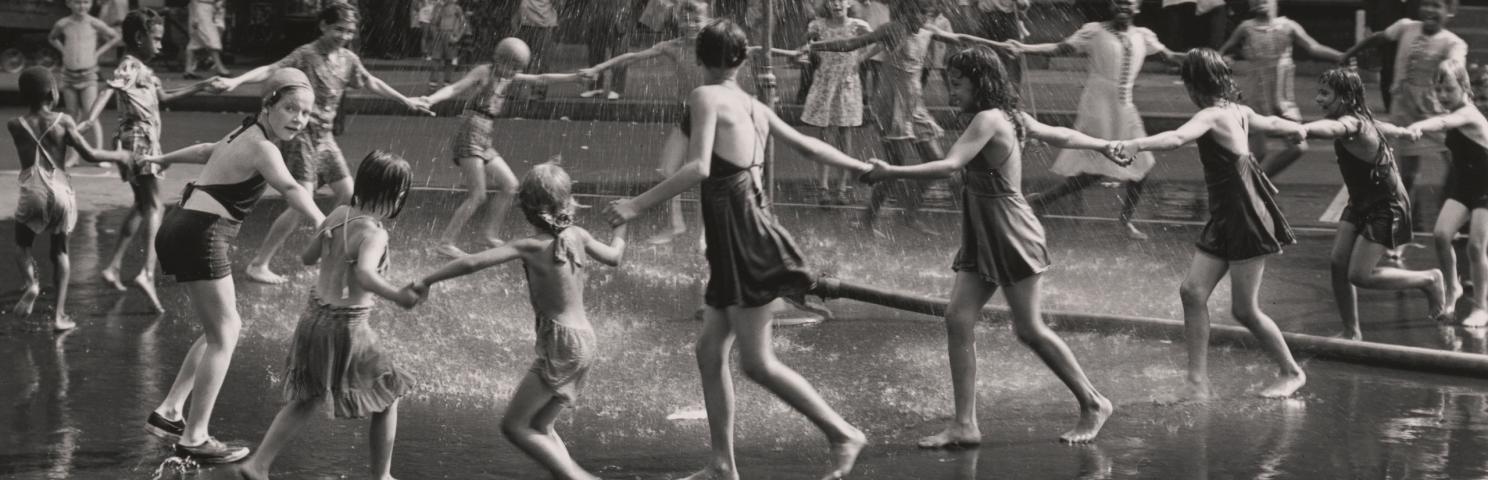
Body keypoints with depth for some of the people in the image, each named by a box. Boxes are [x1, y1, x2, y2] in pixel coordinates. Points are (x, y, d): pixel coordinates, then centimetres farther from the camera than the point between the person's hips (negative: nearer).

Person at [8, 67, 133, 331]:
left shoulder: (15, 125, 0)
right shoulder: (62, 122, -4)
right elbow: (89, 154, -3)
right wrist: (119, 156, 13)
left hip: (31, 191, 0)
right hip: (60, 190, 0)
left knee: (23, 245, 18)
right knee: (60, 251, 14)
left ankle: (30, 281, -14)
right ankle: (59, 314, 10)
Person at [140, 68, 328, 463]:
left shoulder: (247, 135, 16)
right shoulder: (261, 147, -15)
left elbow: (206, 151, 36)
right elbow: (289, 188, -32)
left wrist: (163, 160, 53)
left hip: (185, 230, 10)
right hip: (202, 235, -10)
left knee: (225, 328, 17)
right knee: (223, 335, -6)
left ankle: (169, 412, 20)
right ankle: (194, 438, -5)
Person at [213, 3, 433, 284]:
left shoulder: (348, 60, 6)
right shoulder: (306, 55, -15)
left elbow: (372, 83, 20)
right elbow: (270, 70, -26)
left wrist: (407, 103, 27)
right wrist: (237, 81, -41)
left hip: (325, 136, 8)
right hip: (303, 135, -8)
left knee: (348, 194, 10)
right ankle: (258, 265, -11)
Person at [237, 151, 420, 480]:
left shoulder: (338, 215, 1)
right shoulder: (374, 234, -21)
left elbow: (308, 257, 15)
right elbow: (364, 275, -40)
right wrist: (397, 296, -49)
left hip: (313, 317, 7)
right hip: (346, 327, -7)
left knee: (307, 401, 21)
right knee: (388, 398, 13)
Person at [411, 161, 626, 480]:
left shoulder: (531, 248, -14)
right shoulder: (577, 237, 2)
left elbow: (473, 263, -20)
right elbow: (614, 257, 20)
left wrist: (427, 281, -12)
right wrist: (621, 226, 39)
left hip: (562, 346, -8)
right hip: (585, 341, 8)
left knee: (514, 426, -5)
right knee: (539, 426, 17)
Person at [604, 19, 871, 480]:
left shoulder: (706, 97, -9)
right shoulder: (756, 109, 13)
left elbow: (698, 168, -21)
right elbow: (809, 146, 23)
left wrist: (637, 204, -22)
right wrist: (862, 167, 39)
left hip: (743, 235, -8)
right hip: (734, 240, 8)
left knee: (757, 362, -7)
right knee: (710, 351, 10)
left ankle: (843, 434, -3)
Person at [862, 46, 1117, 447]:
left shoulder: (989, 119, -18)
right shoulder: (1013, 118, 10)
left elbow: (949, 166, -28)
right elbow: (1061, 136, 21)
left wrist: (891, 173, -28)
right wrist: (1105, 146, 37)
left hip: (1011, 233, -9)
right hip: (981, 236, 9)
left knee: (1029, 329, 0)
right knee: (958, 320, -1)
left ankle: (1093, 405, 15)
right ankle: (965, 425, -2)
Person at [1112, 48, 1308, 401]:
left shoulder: (1212, 116, -16)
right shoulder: (1238, 112, 12)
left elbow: (1177, 138, -36)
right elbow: (1270, 123, 33)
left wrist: (1135, 145, -52)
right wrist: (1297, 129, 56)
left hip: (1248, 217, -9)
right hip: (1224, 217, 9)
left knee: (1245, 309, -1)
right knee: (1193, 292, -1)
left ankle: (1292, 373, 18)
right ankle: (1198, 384, -3)